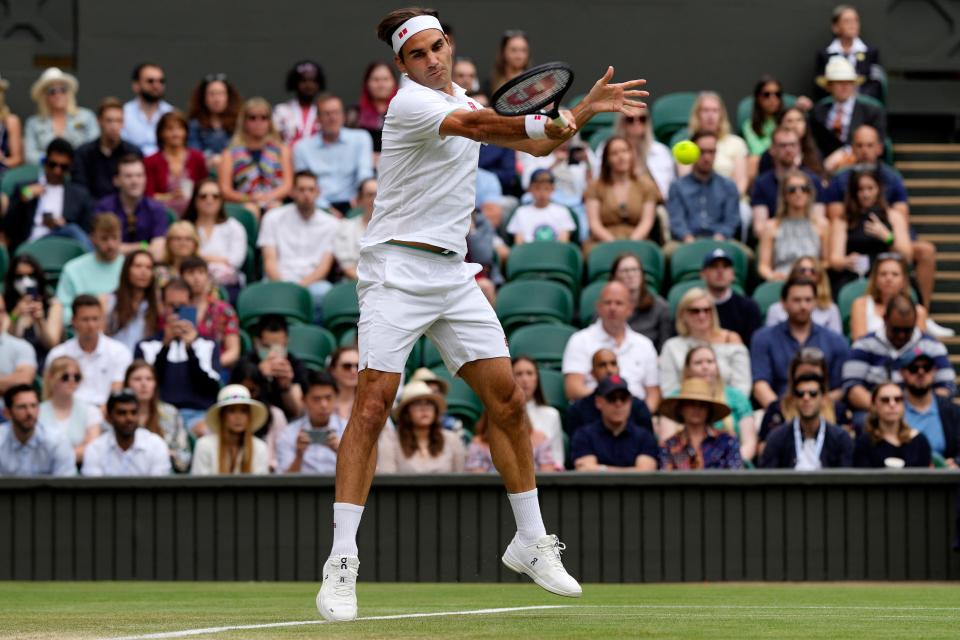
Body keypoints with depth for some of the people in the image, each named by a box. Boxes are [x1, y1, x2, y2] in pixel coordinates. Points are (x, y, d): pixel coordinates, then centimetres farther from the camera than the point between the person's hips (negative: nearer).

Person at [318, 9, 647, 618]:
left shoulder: (466, 102, 16)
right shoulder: (410, 102, -10)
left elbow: (537, 144, 26)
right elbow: (473, 126, -28)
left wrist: (588, 108, 15)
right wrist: (542, 121, -35)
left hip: (454, 272, 7)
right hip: (397, 268, -7)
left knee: (507, 400, 5)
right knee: (373, 404, -14)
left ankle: (531, 540, 19)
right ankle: (342, 563, -14)